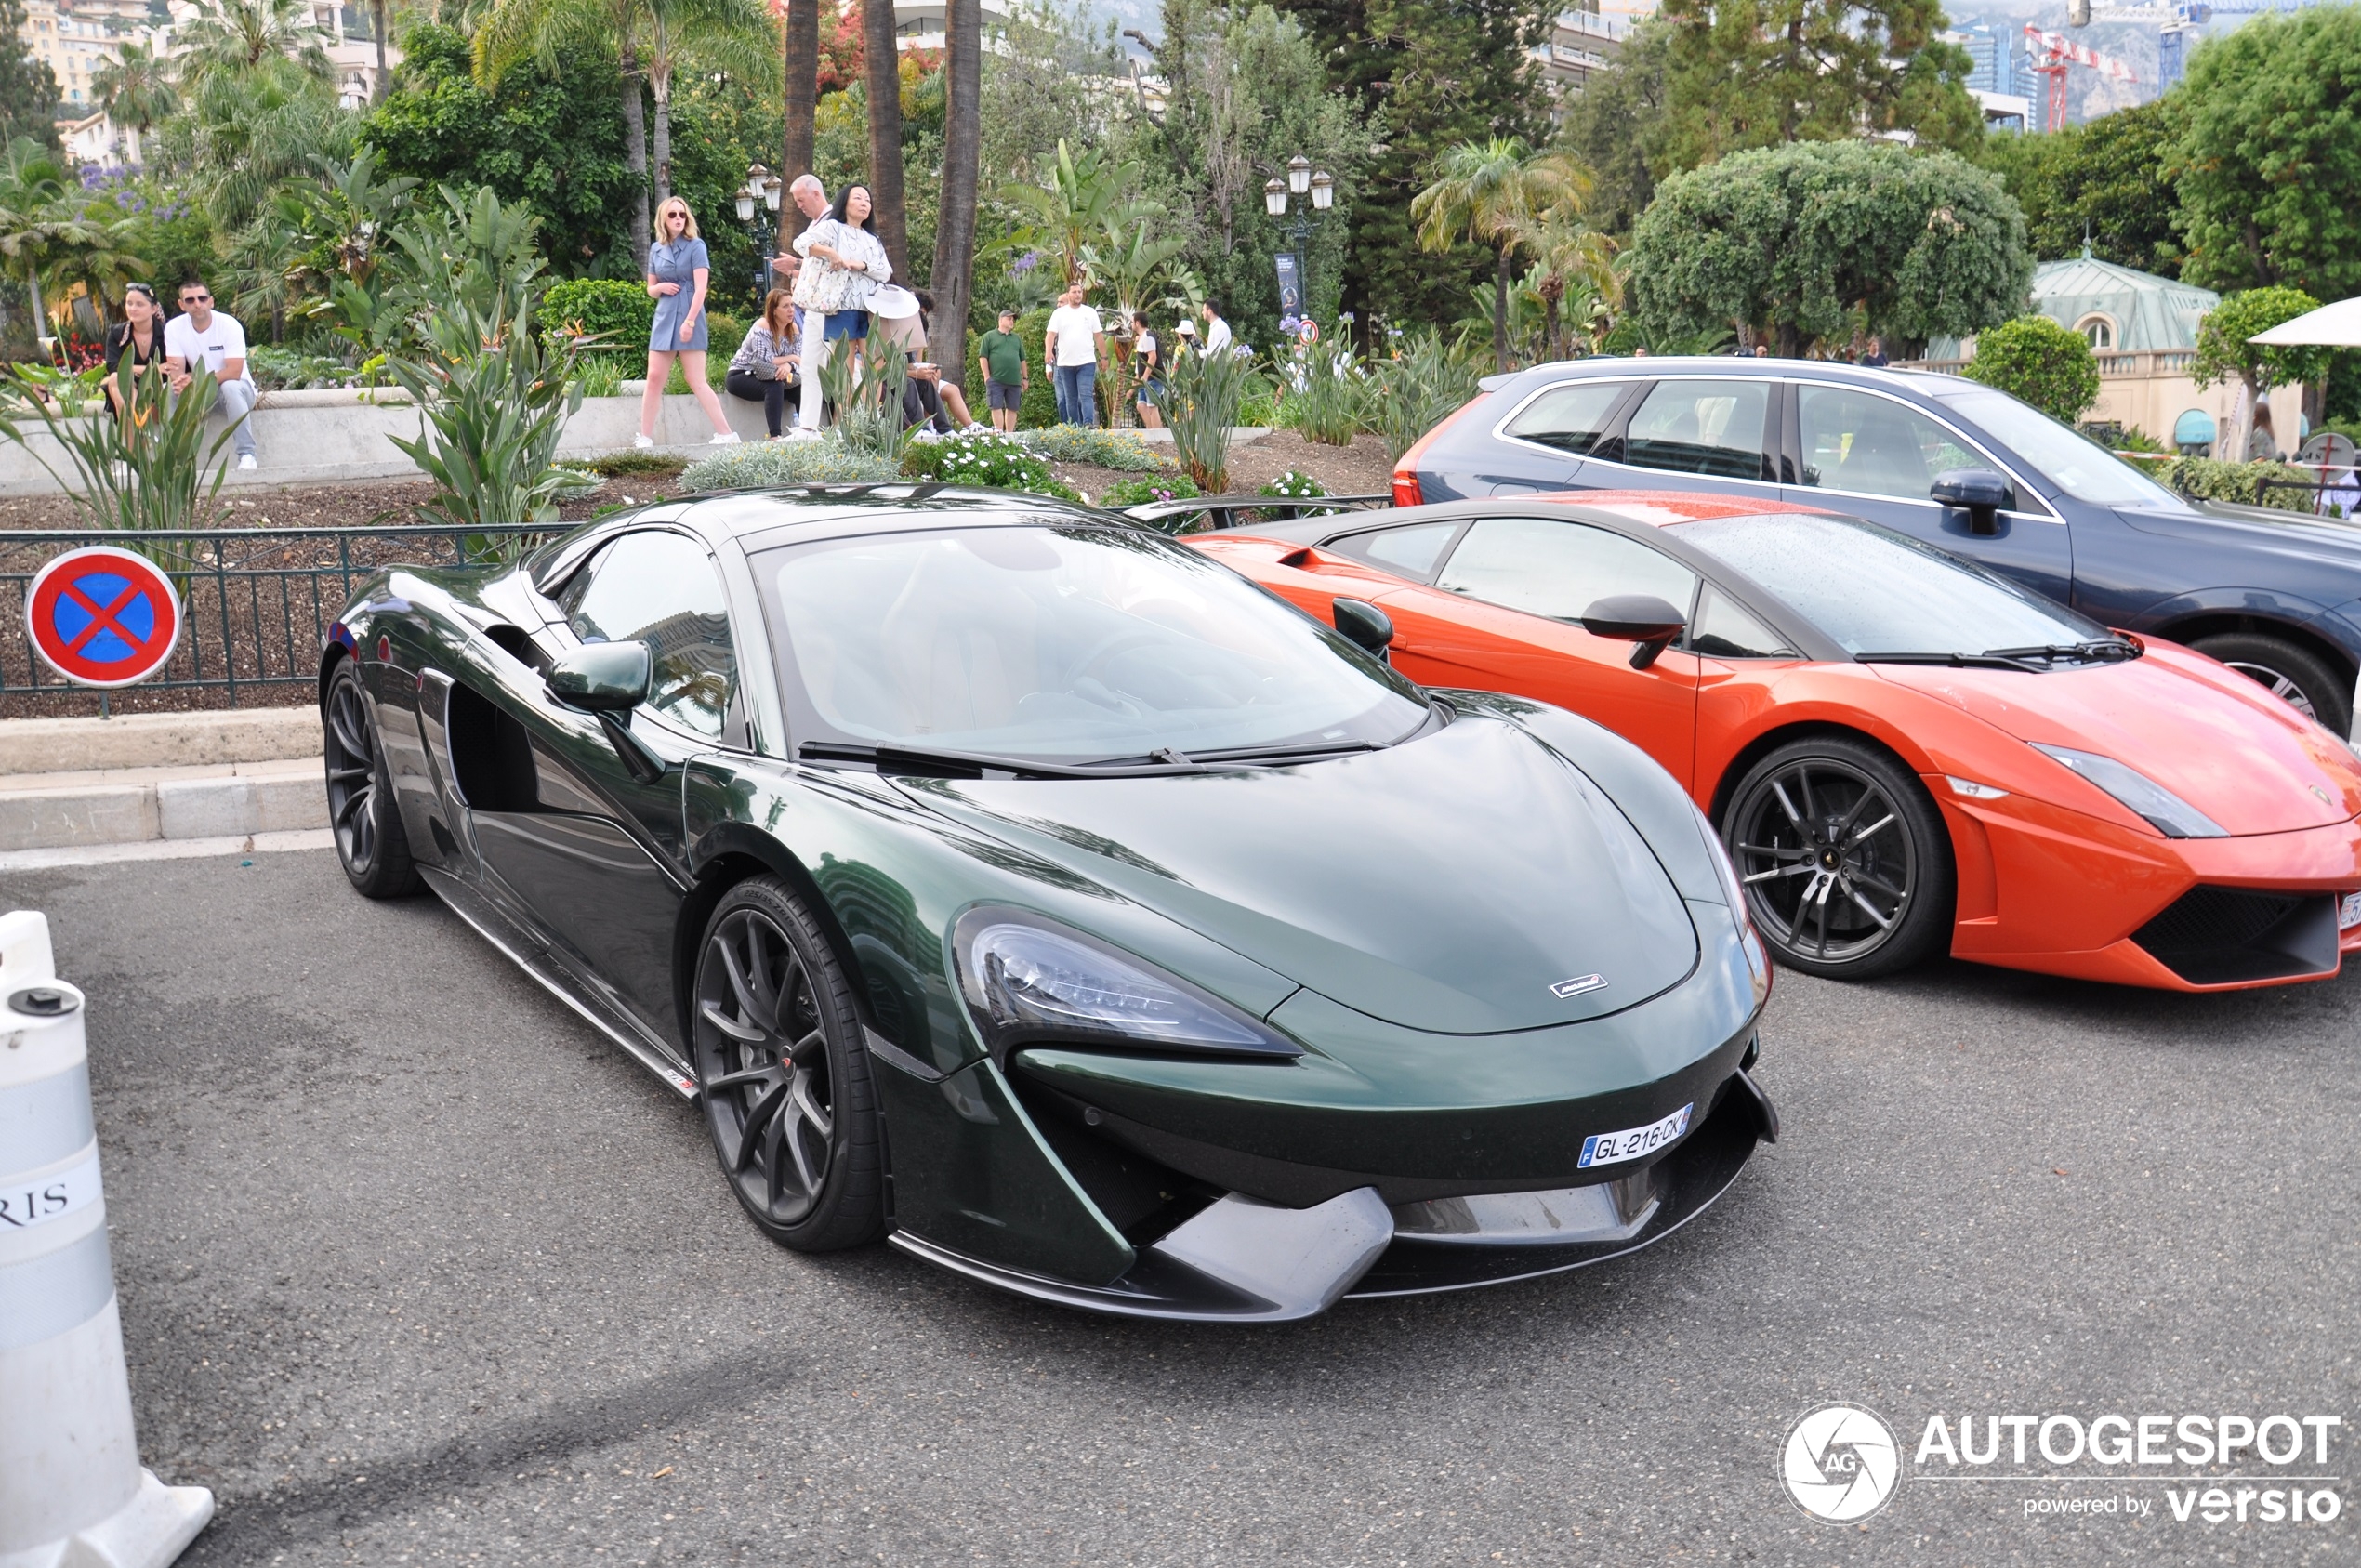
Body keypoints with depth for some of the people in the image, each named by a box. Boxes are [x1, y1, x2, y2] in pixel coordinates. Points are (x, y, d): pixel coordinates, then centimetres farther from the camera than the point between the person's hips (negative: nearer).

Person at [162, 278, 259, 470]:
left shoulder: (229, 325, -17)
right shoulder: (174, 327, -7)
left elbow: (234, 372, -25)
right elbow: (176, 370, -12)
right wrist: (181, 381, -38)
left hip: (238, 388, -4)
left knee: (230, 387, -37)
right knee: (169, 389, -23)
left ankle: (247, 455, -33)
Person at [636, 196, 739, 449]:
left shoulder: (695, 246, -2)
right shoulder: (656, 249, 12)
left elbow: (700, 288, -10)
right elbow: (650, 290, 19)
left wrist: (689, 321, -18)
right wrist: (661, 287, -5)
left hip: (689, 316, -5)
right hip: (664, 317, 5)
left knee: (697, 381, -7)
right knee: (655, 378, 0)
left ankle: (726, 434, -4)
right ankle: (644, 437, 4)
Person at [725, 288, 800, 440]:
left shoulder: (792, 329, 0)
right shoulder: (762, 328, -21)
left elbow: (796, 360, -4)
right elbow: (765, 361, -29)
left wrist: (788, 366, -28)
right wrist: (790, 358, -17)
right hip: (740, 376, -7)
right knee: (774, 387, -34)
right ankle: (775, 436, -42)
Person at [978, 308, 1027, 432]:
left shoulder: (1017, 338, 19)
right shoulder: (990, 336, 5)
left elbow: (1022, 359, 21)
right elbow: (983, 357, 0)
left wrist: (1025, 378, 16)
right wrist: (987, 377, -7)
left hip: (1014, 380, 4)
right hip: (996, 380, -4)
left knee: (1013, 408, 4)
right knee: (996, 407, -7)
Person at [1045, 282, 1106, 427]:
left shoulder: (1090, 312, 6)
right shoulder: (1058, 314, 5)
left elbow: (1099, 336, 10)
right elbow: (1051, 335, -3)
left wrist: (1104, 357, 9)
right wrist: (1048, 352, -19)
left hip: (1087, 363, -1)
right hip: (1064, 364, 1)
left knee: (1086, 396, -11)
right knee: (1070, 399, 5)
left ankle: (1088, 426, -19)